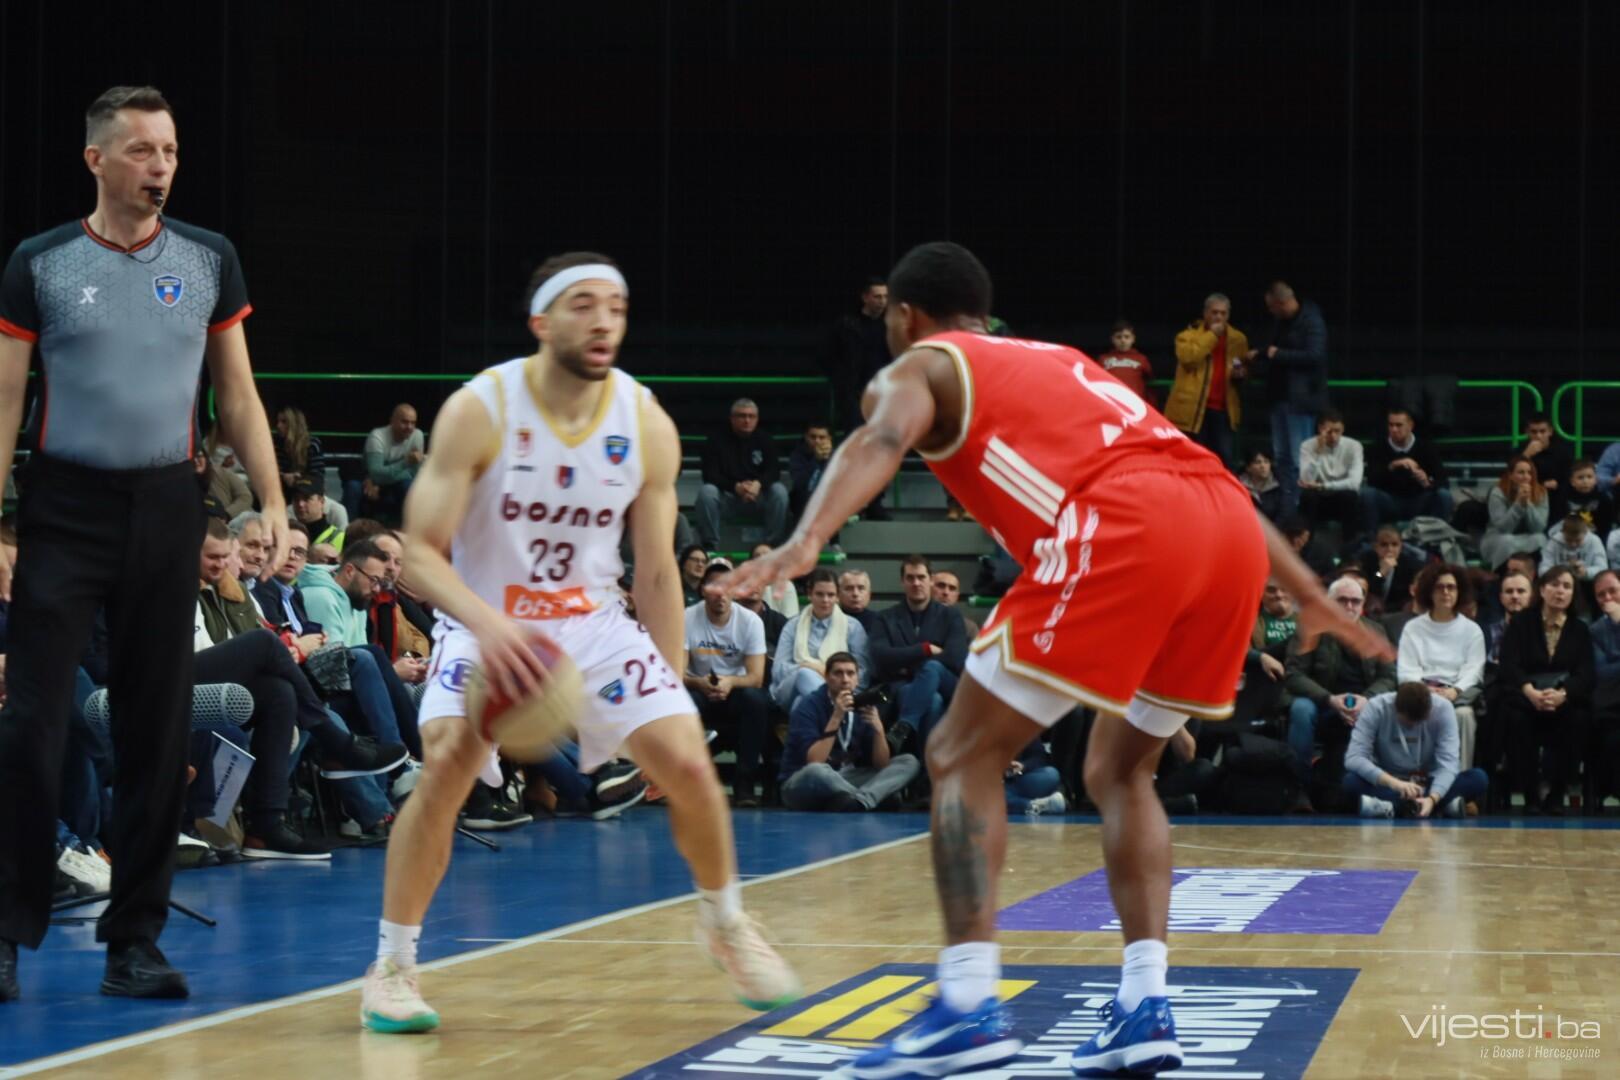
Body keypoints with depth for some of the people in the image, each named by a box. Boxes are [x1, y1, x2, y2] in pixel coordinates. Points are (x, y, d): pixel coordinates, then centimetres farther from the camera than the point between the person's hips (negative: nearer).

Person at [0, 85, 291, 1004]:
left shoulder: (210, 261, 6)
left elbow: (238, 394, 10)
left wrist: (275, 505, -1)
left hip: (166, 512, 2)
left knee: (158, 732, 4)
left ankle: (136, 938, 11)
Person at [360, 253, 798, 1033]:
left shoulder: (648, 427, -9)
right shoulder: (479, 411, -20)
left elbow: (657, 573, 0)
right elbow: (421, 552, -21)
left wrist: (673, 695, 0)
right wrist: (489, 624, -39)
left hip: (592, 620, 3)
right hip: (485, 622, -3)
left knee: (688, 765, -6)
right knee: (446, 764, -27)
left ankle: (724, 923, 23)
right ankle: (391, 966, -13)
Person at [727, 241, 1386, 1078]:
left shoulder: (918, 368, 20)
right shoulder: (1061, 360, 39)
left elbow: (878, 443, -5)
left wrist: (807, 540, -22)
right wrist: (1310, 596, 37)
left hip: (1121, 530, -7)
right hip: (1232, 530, 7)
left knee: (964, 755, 3)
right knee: (1118, 770, 22)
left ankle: (971, 1005, -10)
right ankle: (1145, 1006, 9)